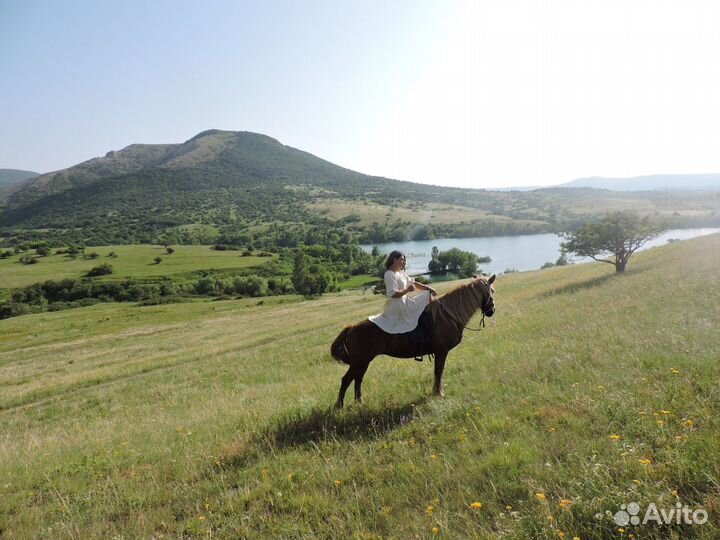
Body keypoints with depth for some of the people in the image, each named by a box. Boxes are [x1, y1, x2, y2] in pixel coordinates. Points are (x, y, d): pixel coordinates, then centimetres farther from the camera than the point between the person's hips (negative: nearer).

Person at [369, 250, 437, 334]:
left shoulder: (401, 273, 11)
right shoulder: (390, 274, -18)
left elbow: (413, 283, 12)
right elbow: (393, 294, -25)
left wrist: (428, 288, 3)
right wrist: (407, 290, -20)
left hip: (403, 302, 10)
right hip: (397, 306, -10)